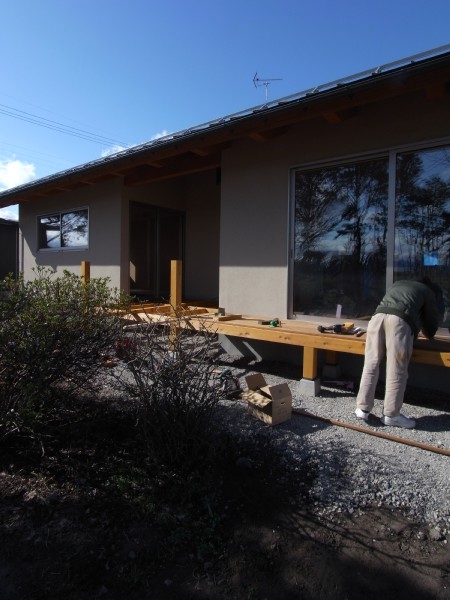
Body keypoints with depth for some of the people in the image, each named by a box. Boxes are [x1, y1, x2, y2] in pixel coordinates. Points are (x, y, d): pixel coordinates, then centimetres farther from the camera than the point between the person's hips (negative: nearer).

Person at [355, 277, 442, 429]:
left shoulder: (399, 283, 38)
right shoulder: (428, 292, 25)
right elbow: (432, 320, 28)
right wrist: (429, 335, 52)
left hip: (378, 316, 5)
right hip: (400, 320, -4)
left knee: (371, 365, 7)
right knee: (396, 371, 3)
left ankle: (363, 408, 11)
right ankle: (391, 415, 10)